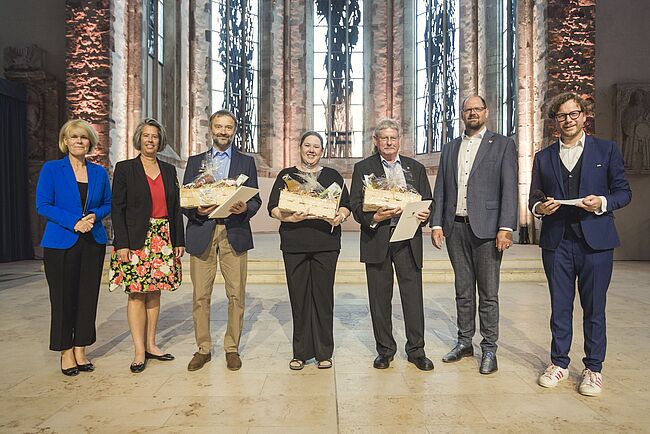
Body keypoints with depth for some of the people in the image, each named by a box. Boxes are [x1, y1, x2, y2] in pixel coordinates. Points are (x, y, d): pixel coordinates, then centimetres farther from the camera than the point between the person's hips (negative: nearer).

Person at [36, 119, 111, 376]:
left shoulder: (99, 172, 9)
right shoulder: (51, 169, 0)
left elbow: (108, 203, 13)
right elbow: (42, 205, -5)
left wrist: (95, 216, -7)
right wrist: (73, 222, -15)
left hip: (93, 242, 3)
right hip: (60, 243, -3)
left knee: (88, 297, 6)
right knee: (63, 298, 4)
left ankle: (80, 350, 19)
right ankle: (66, 352, 19)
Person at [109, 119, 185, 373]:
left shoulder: (169, 170, 12)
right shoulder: (124, 169, 1)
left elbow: (175, 208, 12)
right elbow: (117, 209, -4)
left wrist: (179, 241, 7)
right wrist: (122, 244, -12)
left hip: (163, 240, 4)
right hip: (136, 241, -4)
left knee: (154, 293, 9)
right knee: (136, 294, -1)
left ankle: (151, 345, 18)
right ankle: (139, 352, 6)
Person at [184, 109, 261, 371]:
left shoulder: (246, 162, 13)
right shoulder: (195, 161, 15)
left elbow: (256, 200, 7)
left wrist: (245, 208, -14)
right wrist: (197, 210, -12)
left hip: (234, 233, 0)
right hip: (202, 234, 1)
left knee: (236, 295, 1)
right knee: (201, 295, 3)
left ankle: (232, 348, 15)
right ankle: (203, 348, 18)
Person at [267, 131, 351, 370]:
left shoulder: (332, 176, 14)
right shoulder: (286, 175, 12)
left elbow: (346, 205, 10)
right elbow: (273, 207, 4)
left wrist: (340, 217, -12)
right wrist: (289, 217, -16)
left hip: (326, 243, 0)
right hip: (294, 243, 0)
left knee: (323, 295, 1)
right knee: (298, 296, 3)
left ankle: (324, 352, 14)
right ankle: (300, 352, 16)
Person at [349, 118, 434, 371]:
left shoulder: (415, 168, 15)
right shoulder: (363, 168, 8)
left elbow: (427, 202, 13)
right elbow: (356, 206, -1)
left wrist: (424, 215, -10)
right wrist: (374, 217, -19)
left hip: (408, 239, 1)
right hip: (377, 239, -1)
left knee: (413, 296, 2)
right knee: (380, 298, 7)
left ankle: (416, 350, 17)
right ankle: (385, 350, 22)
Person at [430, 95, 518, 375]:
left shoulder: (502, 145, 5)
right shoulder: (450, 148, 16)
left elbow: (509, 189, -4)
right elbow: (439, 190, 12)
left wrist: (506, 227, -13)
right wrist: (436, 224, 2)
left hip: (486, 227, -3)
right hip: (455, 227, 4)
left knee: (488, 293, 2)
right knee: (462, 290, 12)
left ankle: (489, 349, 14)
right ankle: (464, 342, 24)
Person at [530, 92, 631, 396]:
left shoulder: (607, 150, 7)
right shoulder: (543, 157, 12)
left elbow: (623, 192, 5)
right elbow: (534, 197, 12)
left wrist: (602, 202, -15)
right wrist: (540, 206, -10)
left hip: (595, 241, -1)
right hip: (556, 242, 2)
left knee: (594, 308, 6)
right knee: (560, 306, 9)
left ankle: (593, 368, 21)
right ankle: (559, 363, 23)